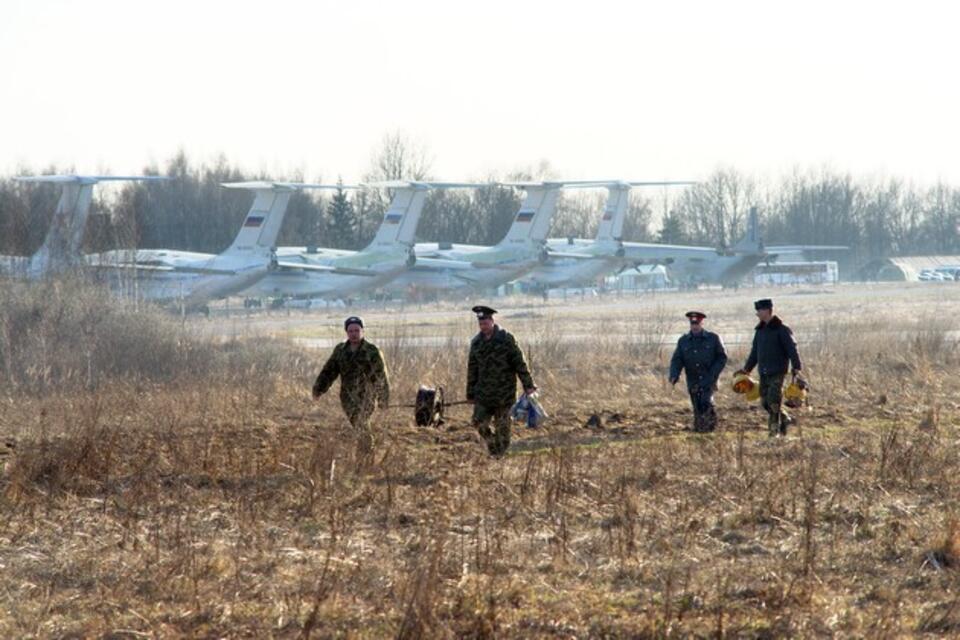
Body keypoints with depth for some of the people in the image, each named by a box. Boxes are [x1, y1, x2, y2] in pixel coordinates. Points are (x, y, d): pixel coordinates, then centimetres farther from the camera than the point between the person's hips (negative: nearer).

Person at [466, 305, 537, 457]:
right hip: (483, 392, 4)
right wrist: (470, 393, 15)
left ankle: (502, 454, 13)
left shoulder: (506, 339, -6)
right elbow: (472, 369, 14)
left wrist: (528, 385, -8)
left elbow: (519, 363, -5)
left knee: (502, 426, 0)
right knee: (479, 422, -6)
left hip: (504, 392, -4)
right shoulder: (476, 342, 8)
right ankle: (491, 444, 17)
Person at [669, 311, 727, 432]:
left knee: (706, 401, -21)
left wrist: (713, 374, -11)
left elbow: (722, 358, 2)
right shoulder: (683, 341, 6)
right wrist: (674, 376, -17)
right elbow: (677, 360, 1)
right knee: (697, 410, 0)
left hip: (709, 380, -3)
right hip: (693, 381, 3)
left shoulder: (713, 338, 0)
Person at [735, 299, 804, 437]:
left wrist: (797, 367, -22)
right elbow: (755, 351, 22)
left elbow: (792, 349, -13)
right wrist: (747, 368, 18)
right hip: (764, 373, 7)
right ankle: (785, 419, 22)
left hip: (777, 372, -7)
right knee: (766, 402, 5)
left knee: (774, 402, -10)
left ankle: (774, 431, -5)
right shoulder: (760, 330, 14)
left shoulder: (781, 329, -8)